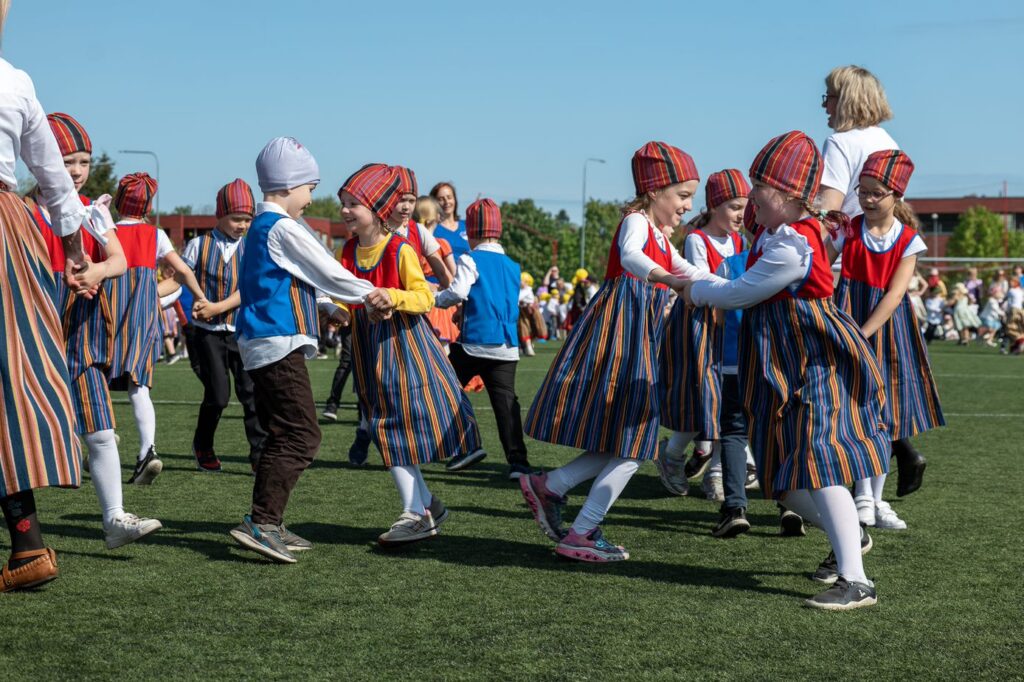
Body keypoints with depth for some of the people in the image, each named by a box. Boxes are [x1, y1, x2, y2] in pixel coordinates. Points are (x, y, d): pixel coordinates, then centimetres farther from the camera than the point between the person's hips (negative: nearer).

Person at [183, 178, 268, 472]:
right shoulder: (199, 245, 0)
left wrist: (218, 307, -18)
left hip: (243, 331, 1)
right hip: (209, 332, -1)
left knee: (252, 391, -5)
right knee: (218, 394, -3)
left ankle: (260, 454, -1)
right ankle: (203, 447, 21)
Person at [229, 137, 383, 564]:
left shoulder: (259, 227, 18)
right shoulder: (283, 228, -11)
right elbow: (330, 274, -8)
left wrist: (343, 304, 29)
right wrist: (371, 295, 7)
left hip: (261, 345, 10)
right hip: (279, 342, -10)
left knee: (283, 436, 15)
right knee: (301, 436, -11)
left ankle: (267, 525, 17)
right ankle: (260, 523, -16)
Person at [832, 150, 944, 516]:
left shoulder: (909, 241, -2)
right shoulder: (848, 230, 0)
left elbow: (894, 294, -9)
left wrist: (863, 333, -17)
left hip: (886, 327, 1)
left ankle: (876, 500, 16)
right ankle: (863, 499, -2)